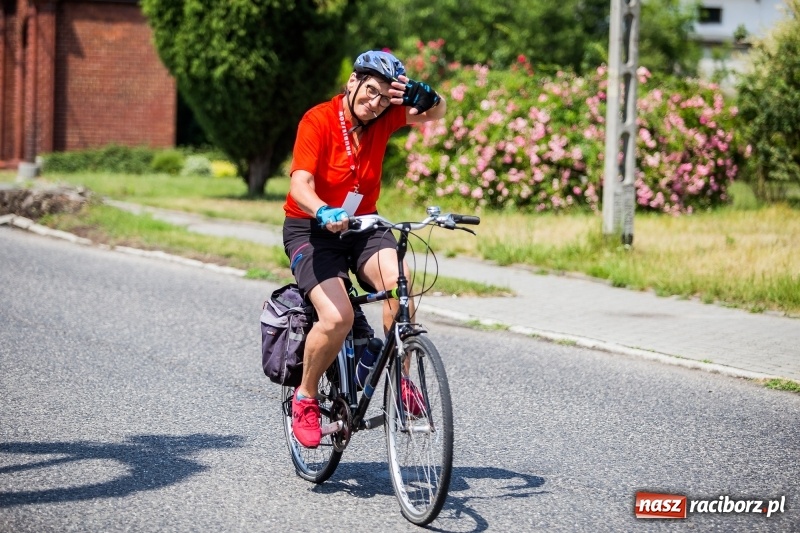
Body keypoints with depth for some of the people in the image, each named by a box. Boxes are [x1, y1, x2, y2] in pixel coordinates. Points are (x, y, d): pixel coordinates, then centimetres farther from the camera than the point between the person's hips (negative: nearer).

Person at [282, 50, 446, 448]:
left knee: (397, 282, -29)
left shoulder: (383, 118, -3)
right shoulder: (318, 121, -17)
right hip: (311, 229, -4)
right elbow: (300, 184, -27)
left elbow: (436, 112, -5)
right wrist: (324, 213, -48)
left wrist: (417, 92, -28)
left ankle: (400, 378, -14)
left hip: (362, 225, 4)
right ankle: (305, 397, 0)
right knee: (337, 318, -25)